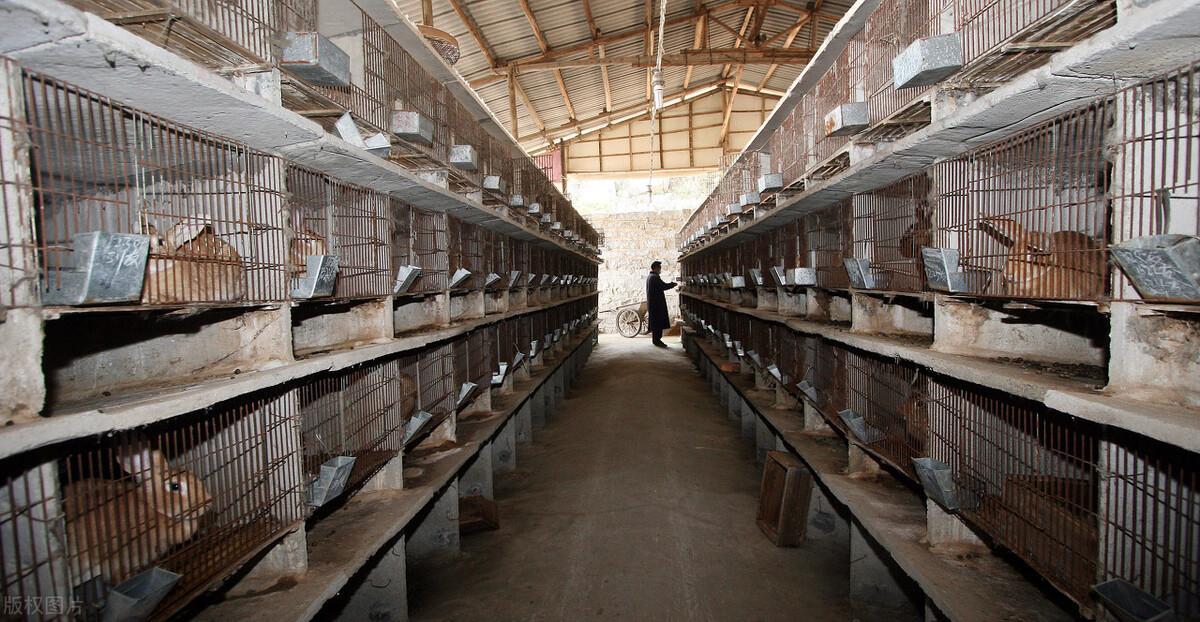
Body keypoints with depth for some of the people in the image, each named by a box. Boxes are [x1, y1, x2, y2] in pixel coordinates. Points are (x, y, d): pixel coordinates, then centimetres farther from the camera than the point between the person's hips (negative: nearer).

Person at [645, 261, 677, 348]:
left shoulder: (649, 277, 16)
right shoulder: (655, 277, -17)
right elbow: (664, 286, -21)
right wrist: (674, 284, -7)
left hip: (652, 303, 10)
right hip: (657, 304, -10)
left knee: (655, 322, 14)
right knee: (658, 322, -6)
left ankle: (656, 339, 18)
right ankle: (657, 340, -3)